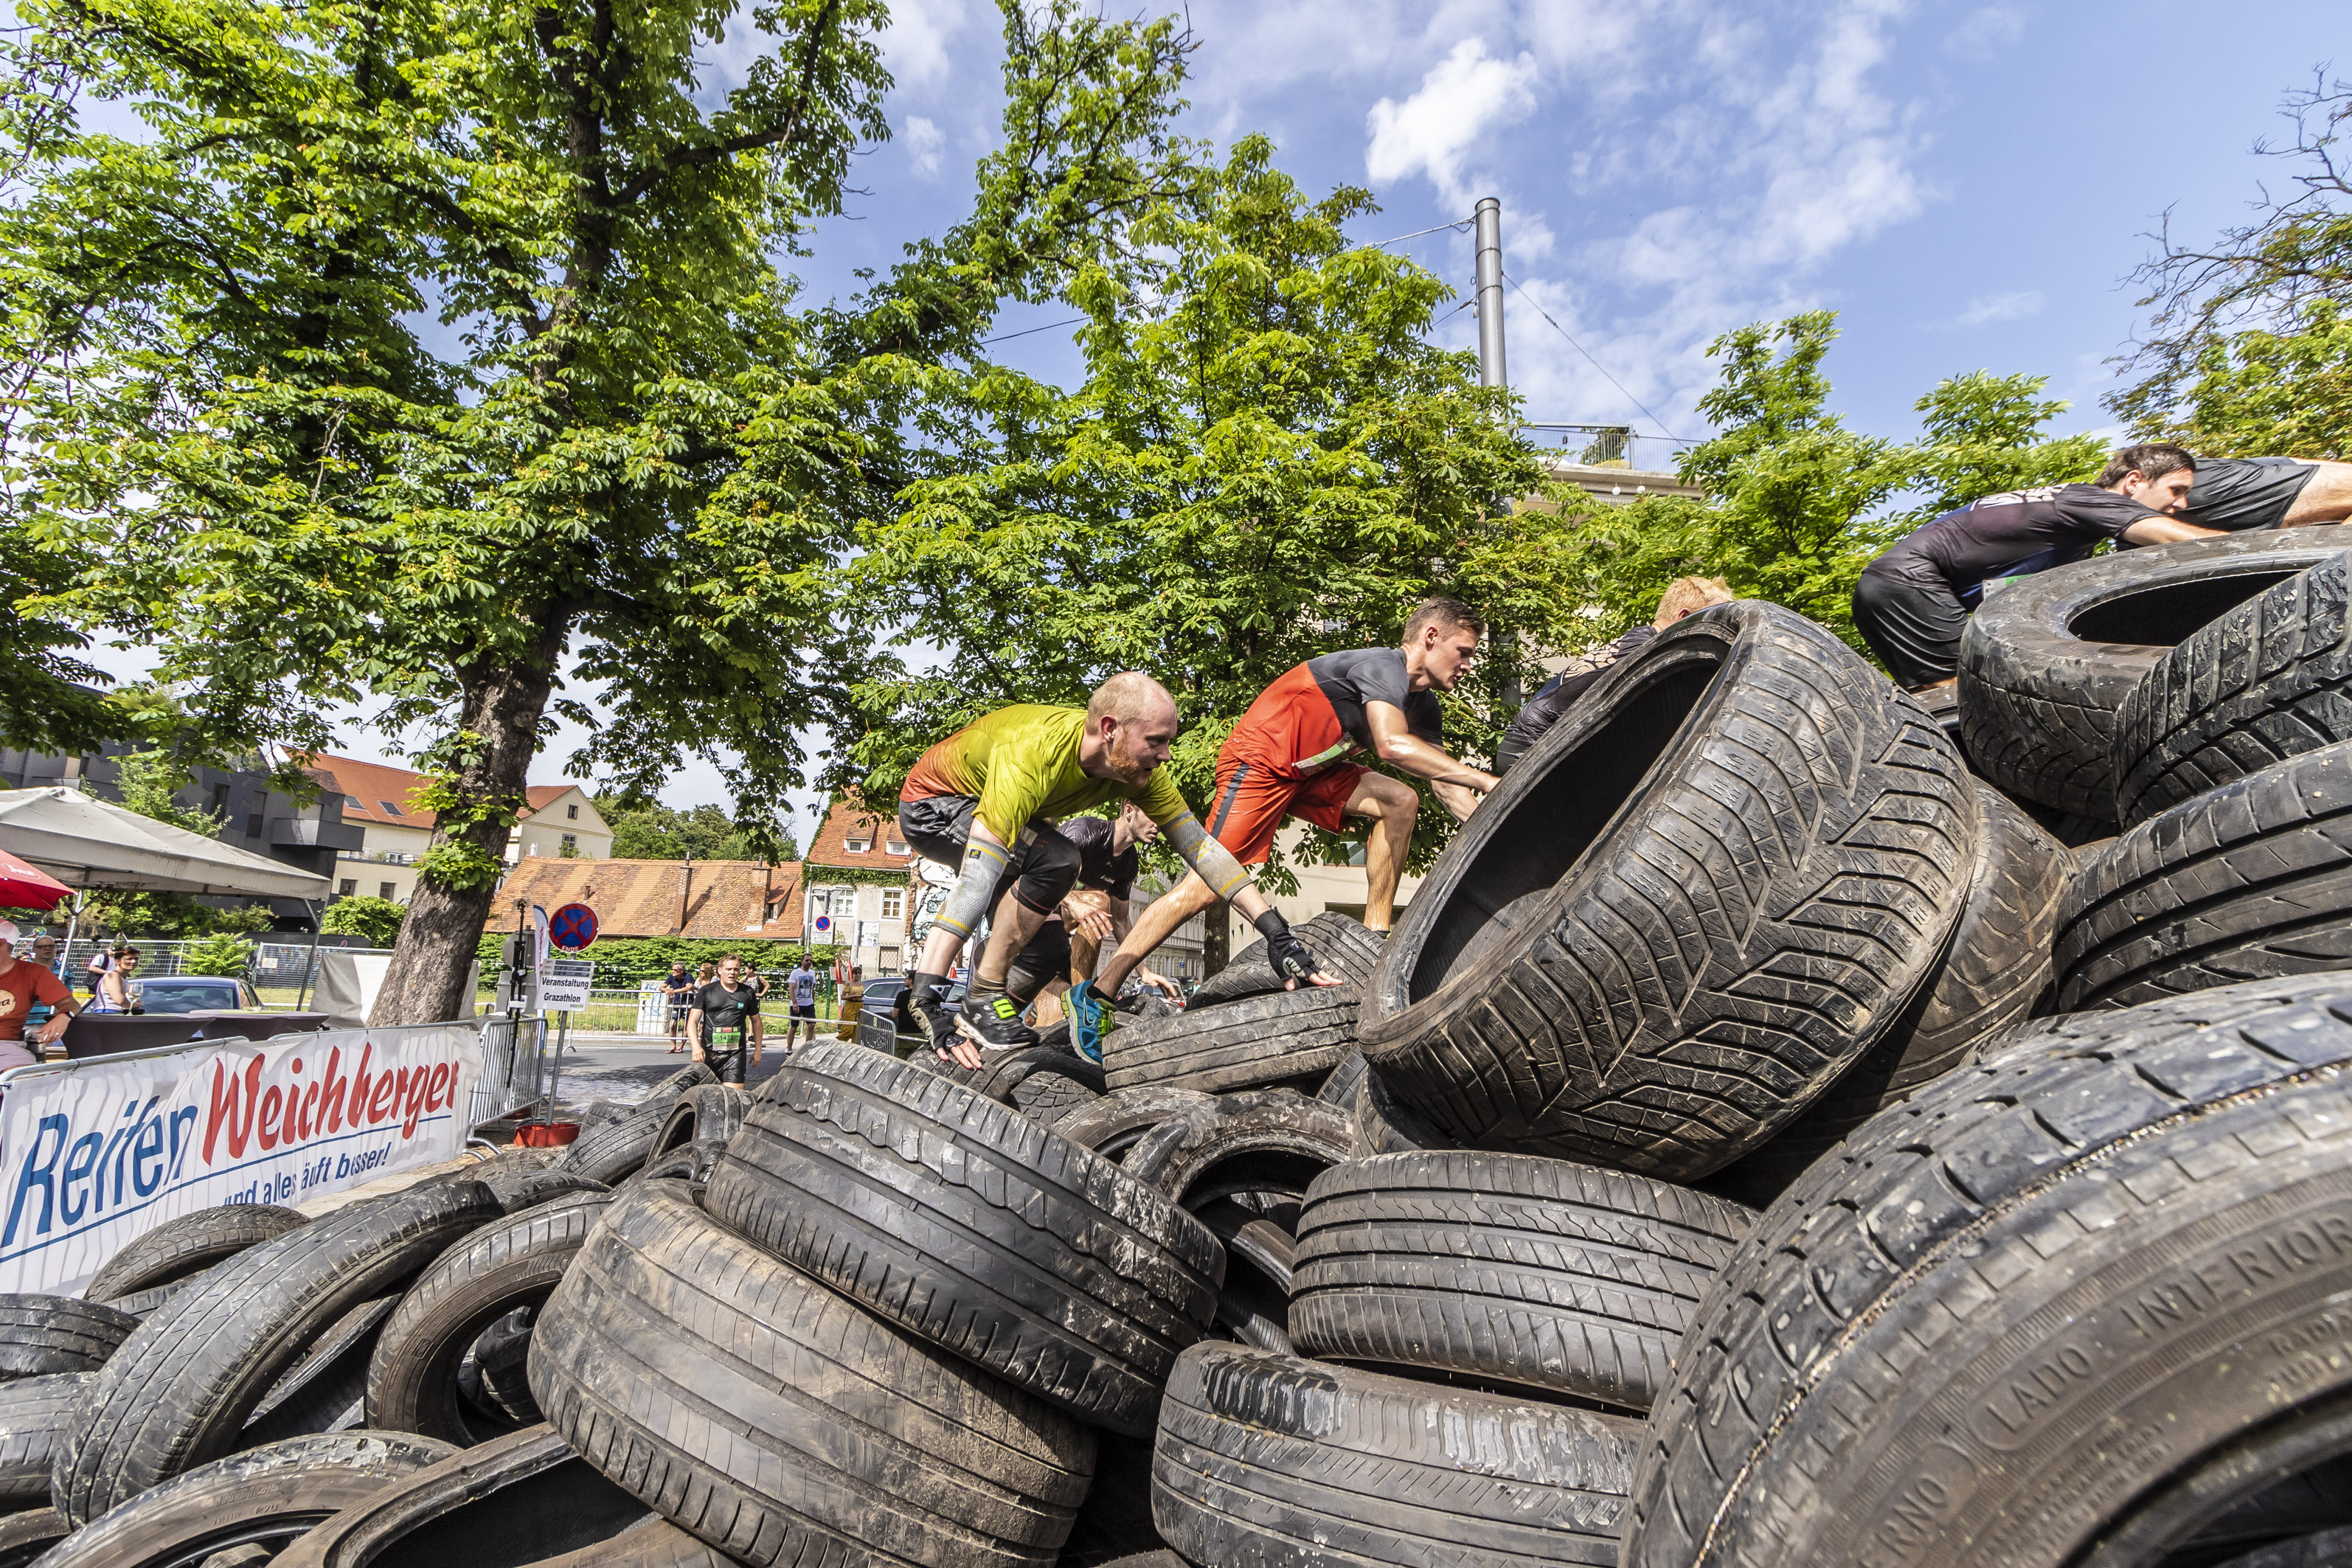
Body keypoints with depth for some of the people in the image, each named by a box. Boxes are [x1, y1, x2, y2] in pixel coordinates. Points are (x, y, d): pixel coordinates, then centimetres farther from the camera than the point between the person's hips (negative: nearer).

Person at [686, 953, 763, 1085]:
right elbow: (692, 1021, -3)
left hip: (735, 1054, 0)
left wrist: (758, 1050, 17)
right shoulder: (706, 992, 3)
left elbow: (756, 1021, 19)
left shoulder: (748, 993, 8)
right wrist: (696, 1046, -20)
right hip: (708, 1053, 0)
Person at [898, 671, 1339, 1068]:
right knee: (1055, 859, -30)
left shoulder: (1136, 767, -19)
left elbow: (1200, 847, -16)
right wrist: (928, 1002, -51)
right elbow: (974, 880, -47)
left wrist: (1276, 931, -21)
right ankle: (983, 1001, -18)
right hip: (931, 805, -7)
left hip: (986, 806, 7)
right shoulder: (1029, 756, -41)